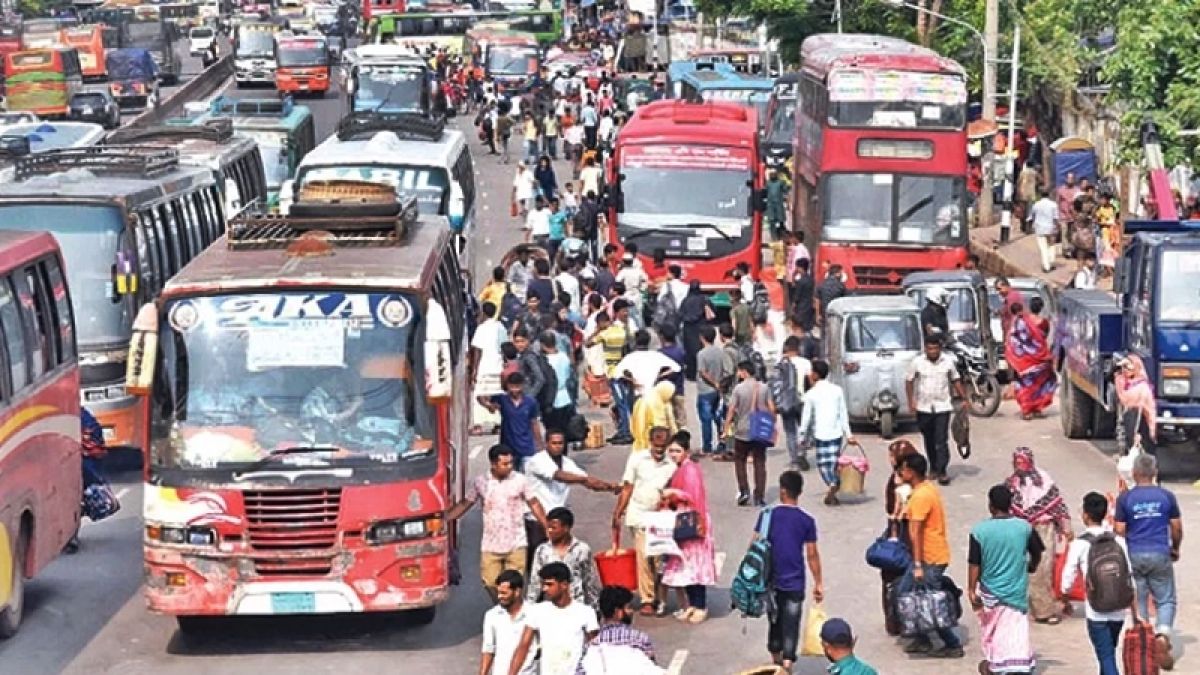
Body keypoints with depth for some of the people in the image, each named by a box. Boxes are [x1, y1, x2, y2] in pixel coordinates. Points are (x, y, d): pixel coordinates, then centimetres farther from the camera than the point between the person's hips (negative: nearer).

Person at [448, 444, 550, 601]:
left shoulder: (520, 480, -3)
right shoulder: (480, 482, 0)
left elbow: (534, 505, 4)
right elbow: (464, 505, 9)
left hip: (516, 544, -1)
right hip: (490, 545, 1)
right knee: (490, 583, 1)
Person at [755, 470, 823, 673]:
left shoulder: (767, 515, -5)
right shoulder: (807, 521, -5)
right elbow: (812, 555, -3)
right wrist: (818, 583, 5)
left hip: (771, 580, 2)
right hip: (795, 583, -2)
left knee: (775, 621, 19)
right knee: (791, 626, -1)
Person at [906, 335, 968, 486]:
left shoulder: (948, 361, 0)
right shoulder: (917, 363, -3)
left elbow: (956, 380, 10)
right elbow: (909, 381, 4)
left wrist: (964, 398, 5)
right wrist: (911, 401, -5)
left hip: (942, 406, -1)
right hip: (924, 407, 1)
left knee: (942, 441, -9)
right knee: (929, 441, 11)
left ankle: (941, 472, -11)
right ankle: (934, 469, 25)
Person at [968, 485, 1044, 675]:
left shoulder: (979, 530, -12)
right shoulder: (1024, 527, -7)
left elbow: (974, 564, -11)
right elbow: (1037, 554, 6)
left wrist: (971, 590, -2)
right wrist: (1030, 567, 27)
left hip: (990, 592, 0)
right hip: (1017, 592, 0)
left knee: (990, 629, 21)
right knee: (1017, 633, 1)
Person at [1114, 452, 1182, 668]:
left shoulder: (1125, 498, -4)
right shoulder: (1167, 496, -1)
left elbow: (1119, 530, -3)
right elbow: (1177, 528, 5)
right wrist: (1175, 548, 23)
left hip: (1133, 556, 0)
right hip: (1160, 554, 0)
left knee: (1138, 600, 13)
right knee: (1166, 600, 7)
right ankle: (1162, 634, -17)